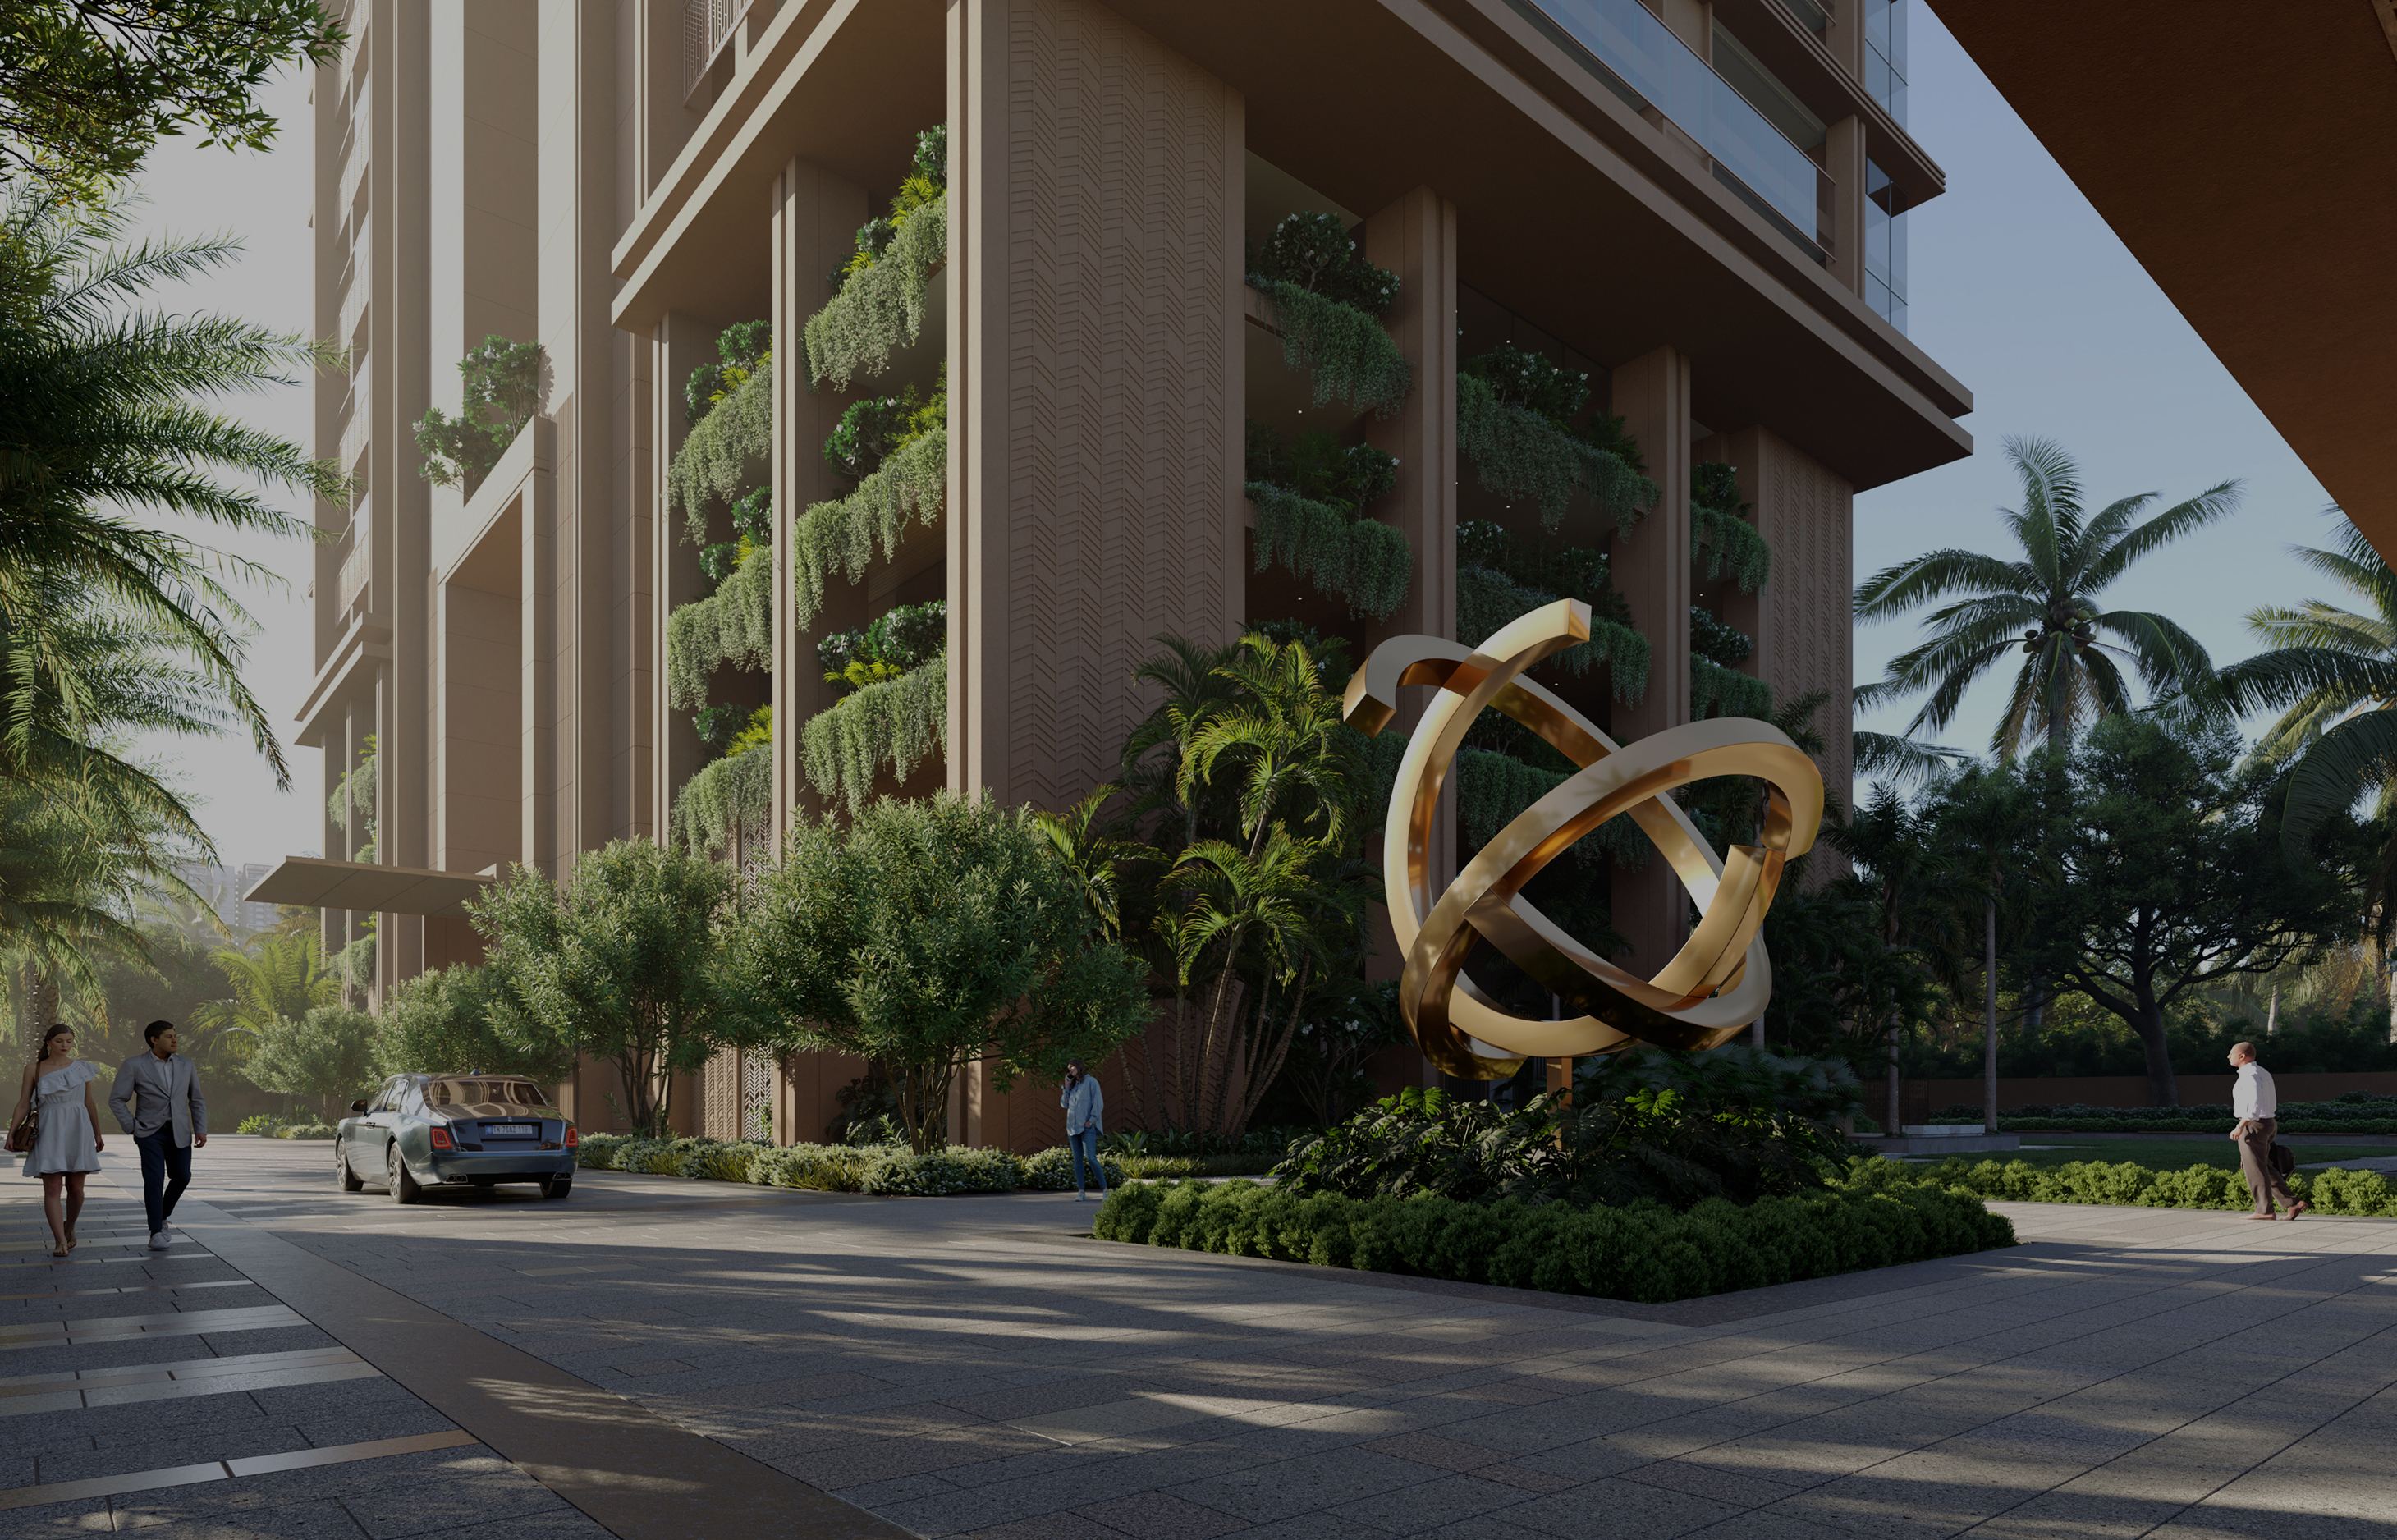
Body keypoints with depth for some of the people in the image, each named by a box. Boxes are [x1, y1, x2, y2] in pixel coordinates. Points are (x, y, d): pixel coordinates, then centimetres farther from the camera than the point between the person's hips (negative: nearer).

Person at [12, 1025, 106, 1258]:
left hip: (77, 1129, 2)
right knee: (53, 1188, -9)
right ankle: (60, 1241, -11)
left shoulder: (82, 1068, 8)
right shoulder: (34, 1069, 4)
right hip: (49, 1131, -2)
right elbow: (23, 1103, 4)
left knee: (75, 1187, 4)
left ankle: (69, 1229, 27)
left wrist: (97, 1134, 15)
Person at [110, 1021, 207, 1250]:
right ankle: (156, 1233, -9)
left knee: (181, 1177, 9)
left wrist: (201, 1130, 4)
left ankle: (162, 1216, 35)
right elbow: (116, 1100, -2)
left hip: (179, 1133, 4)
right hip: (150, 1133, -4)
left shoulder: (186, 1066, 5)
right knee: (154, 1179, -14)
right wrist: (132, 1128, -7)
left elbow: (197, 1100, 12)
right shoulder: (134, 1066, -5)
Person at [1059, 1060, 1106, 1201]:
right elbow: (1064, 1104, 16)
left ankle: (1104, 1189, -11)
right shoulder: (1072, 1085, 18)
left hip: (1087, 1127, -7)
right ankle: (1081, 1192, 4)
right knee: (1077, 1160, 3)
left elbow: (1098, 1102, -6)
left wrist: (1092, 1119, -14)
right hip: (1073, 1127, 7)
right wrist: (1067, 1087, 7)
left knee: (1091, 1158, -16)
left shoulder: (1091, 1081, 0)